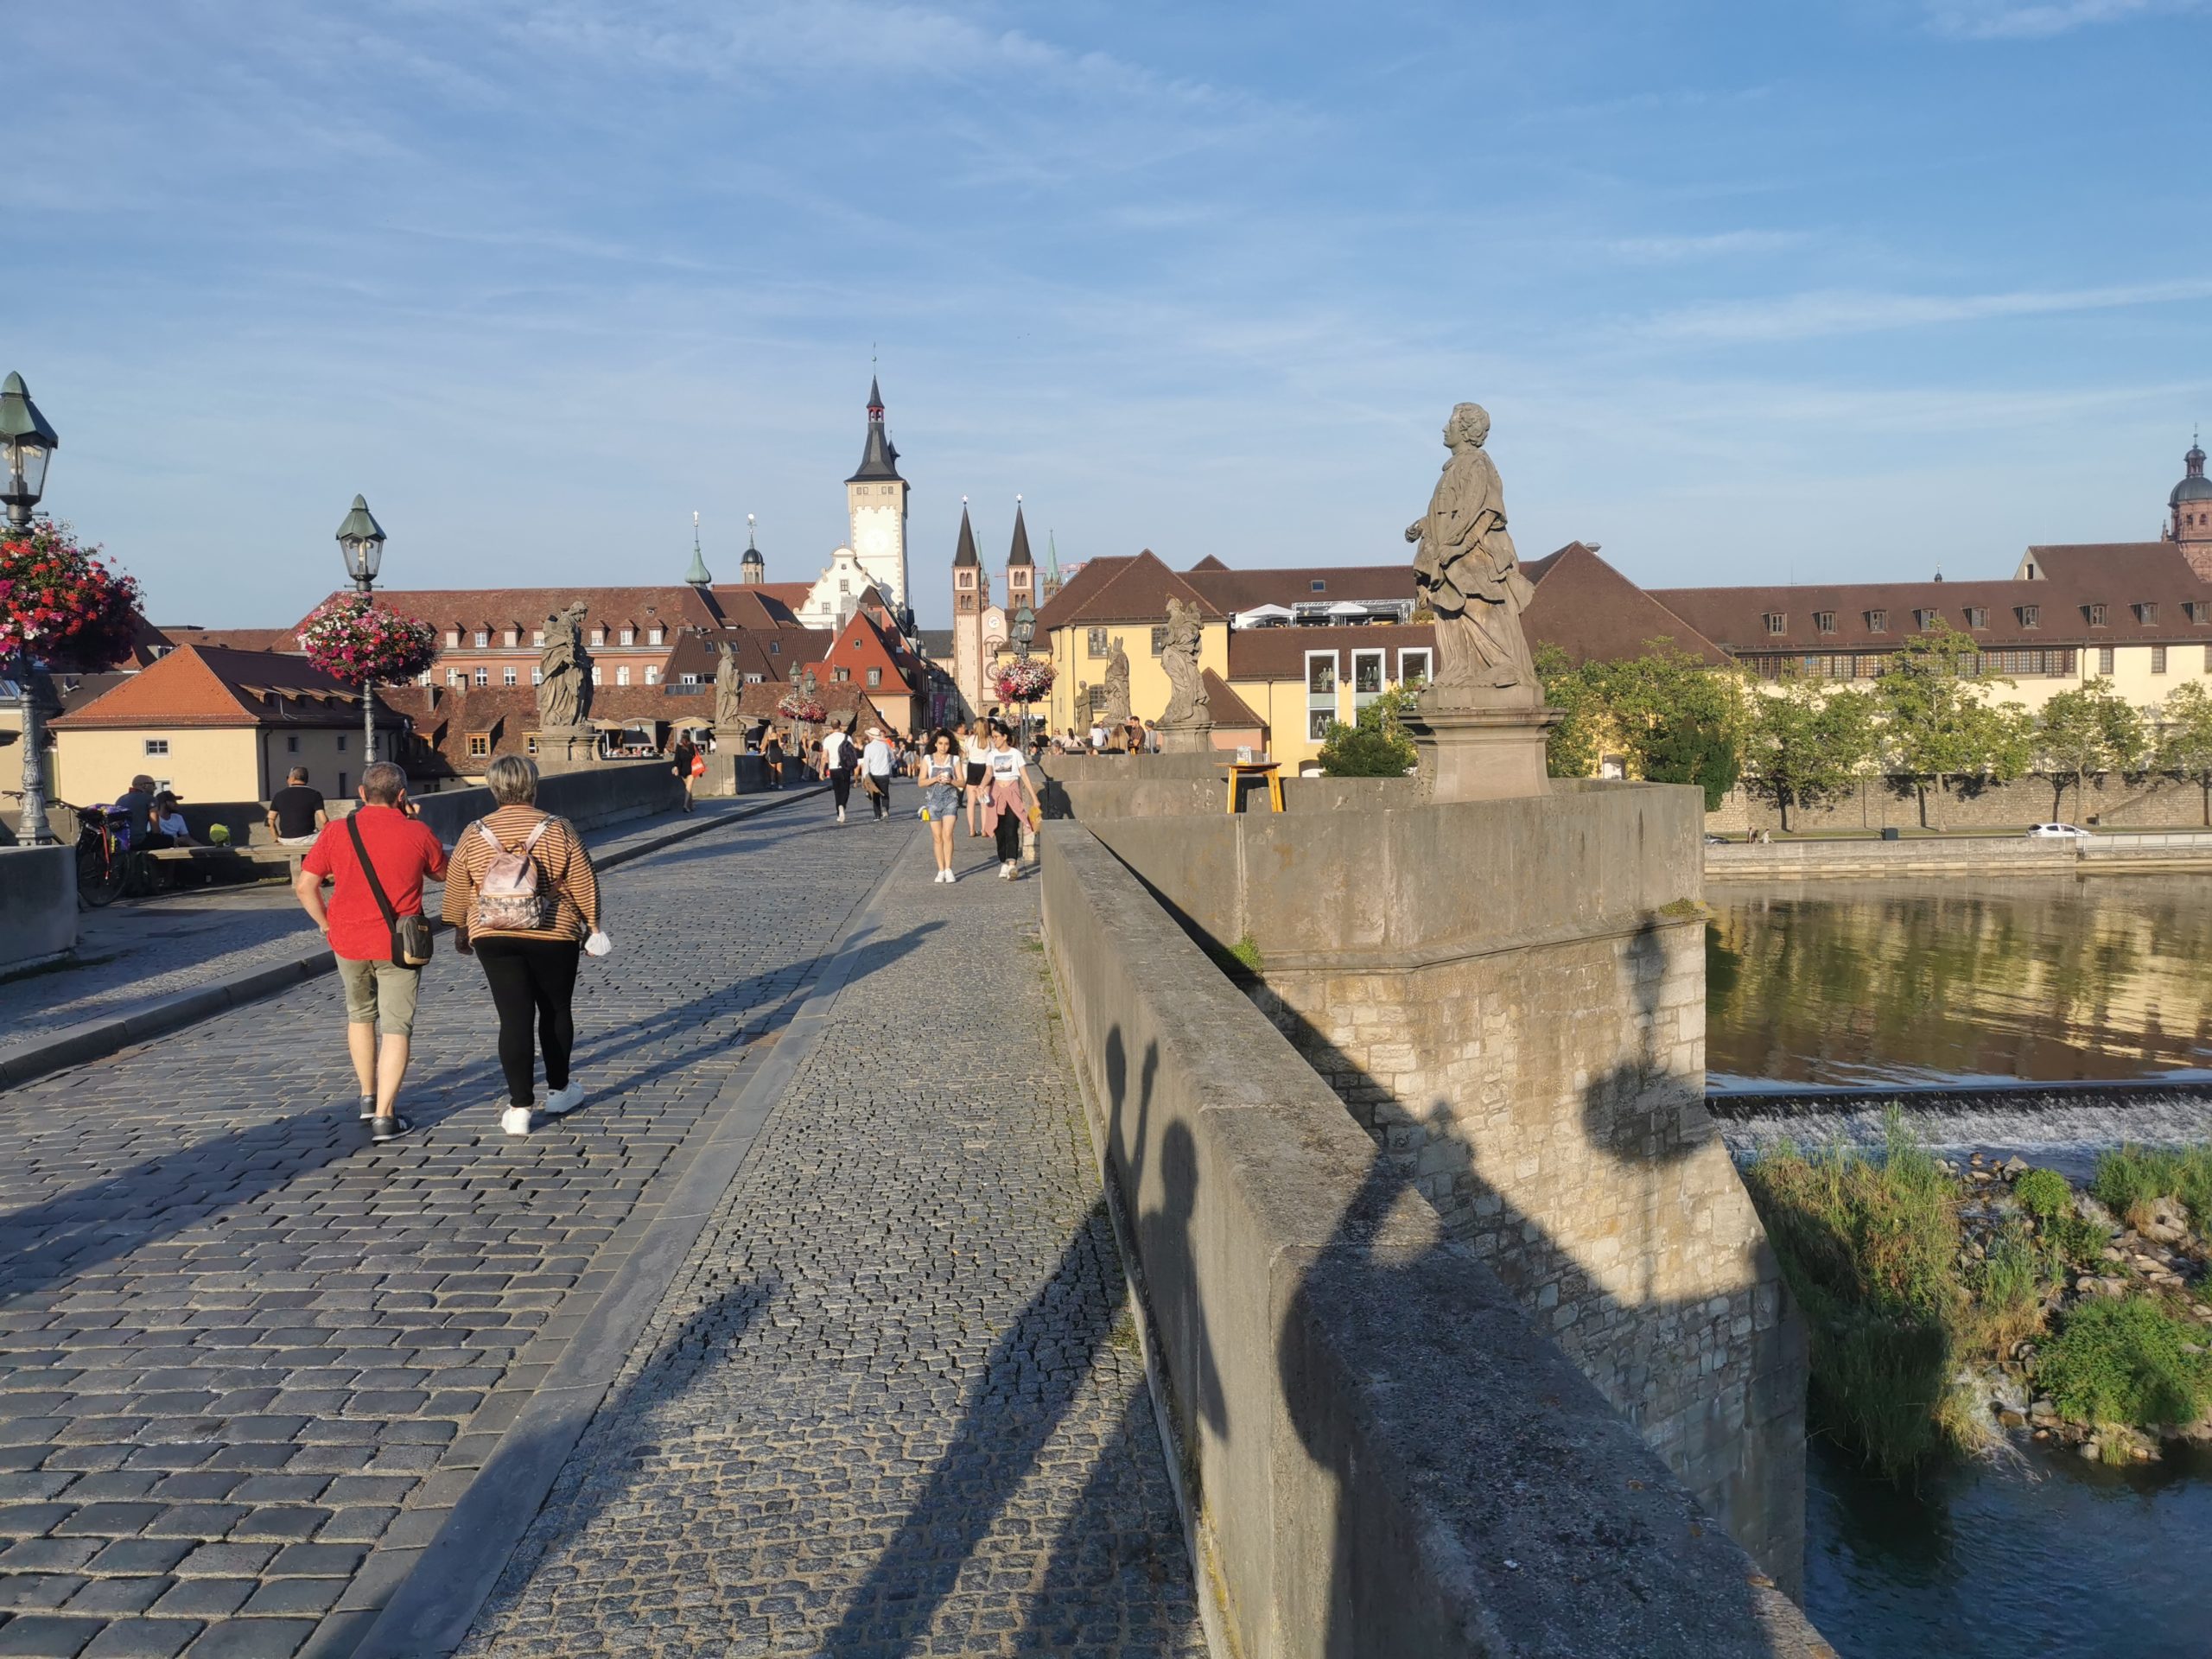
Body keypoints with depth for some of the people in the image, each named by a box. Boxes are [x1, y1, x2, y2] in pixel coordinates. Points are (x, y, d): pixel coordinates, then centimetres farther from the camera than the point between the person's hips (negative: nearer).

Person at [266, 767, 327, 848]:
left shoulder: (279, 795, 4)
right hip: (306, 840, -4)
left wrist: (278, 838, 16)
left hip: (285, 841, 4)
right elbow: (324, 821, -11)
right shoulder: (314, 794, -5)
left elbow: (270, 821, 4)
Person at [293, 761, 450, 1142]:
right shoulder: (417, 832, -7)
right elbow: (442, 873, 11)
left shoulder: (336, 832, -3)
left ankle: (368, 1096, 32)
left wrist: (325, 923, 10)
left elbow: (304, 884, -3)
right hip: (398, 943, -2)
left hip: (348, 941, 3)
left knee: (360, 1015, 24)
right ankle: (384, 1115, -4)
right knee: (396, 1027, 2)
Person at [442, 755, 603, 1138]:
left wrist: (461, 930, 20)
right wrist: (592, 924, 8)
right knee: (556, 1010, 16)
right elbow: (583, 883, -4)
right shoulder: (558, 830, -8)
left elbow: (457, 891, 6)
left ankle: (519, 1107, -2)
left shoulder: (474, 835, -1)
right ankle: (558, 1089, 28)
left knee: (514, 1017, 1)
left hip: (493, 939, 1)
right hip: (554, 937, -1)